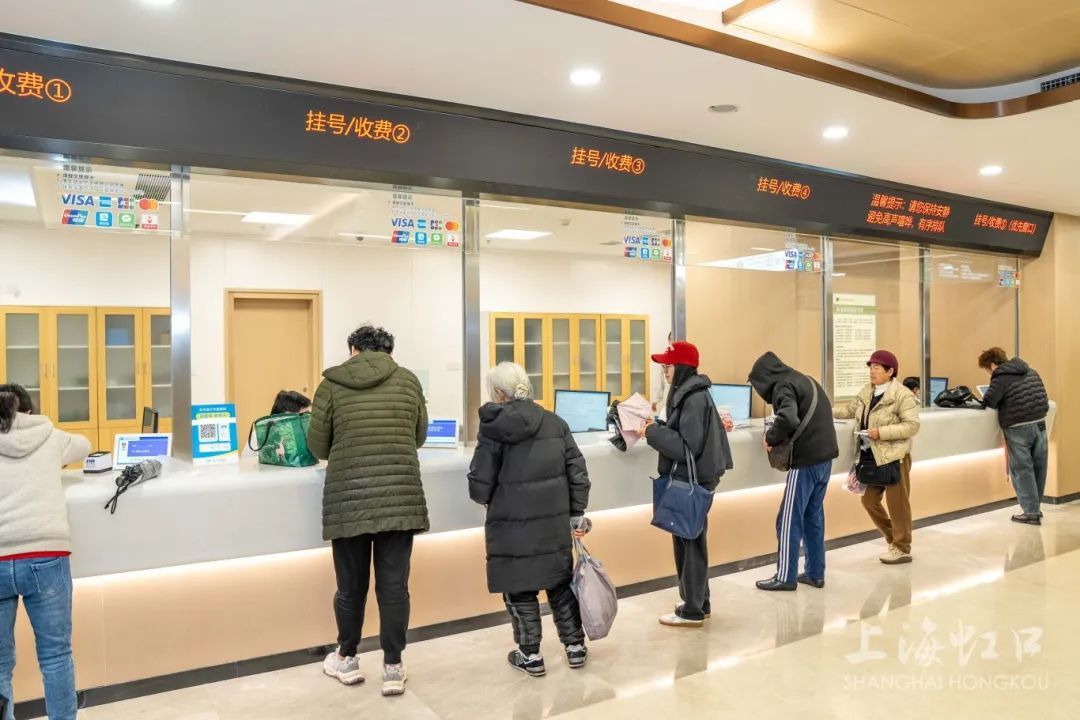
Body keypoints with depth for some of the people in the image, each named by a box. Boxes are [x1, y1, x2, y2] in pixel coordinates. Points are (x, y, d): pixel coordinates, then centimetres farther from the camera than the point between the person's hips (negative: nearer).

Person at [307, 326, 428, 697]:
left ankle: (346, 659, 33)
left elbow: (317, 447, 6)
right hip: (400, 497, 1)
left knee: (351, 585, 14)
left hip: (349, 500, 0)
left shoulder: (332, 384, 2)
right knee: (394, 586, 7)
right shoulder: (408, 380, 5)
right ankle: (393, 668, 17)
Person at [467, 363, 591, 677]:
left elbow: (480, 486, -11)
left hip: (513, 525, -4)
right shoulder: (555, 422, 2)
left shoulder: (494, 428, -11)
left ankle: (530, 655, 23)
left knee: (519, 590, 12)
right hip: (554, 521, 5)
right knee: (560, 584, 19)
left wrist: (490, 498, 11)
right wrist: (577, 514, 11)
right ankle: (575, 647, 29)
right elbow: (578, 471, 3)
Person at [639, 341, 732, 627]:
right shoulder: (689, 393, 11)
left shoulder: (695, 399, -19)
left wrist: (653, 431, -17)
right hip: (689, 479, 10)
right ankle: (699, 603, 29)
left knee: (690, 543, 0)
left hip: (692, 482, -10)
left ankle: (692, 611, 12)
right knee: (688, 541, 17)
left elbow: (687, 446, -24)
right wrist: (659, 426, 3)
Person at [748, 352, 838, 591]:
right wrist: (779, 437, 9)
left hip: (806, 460, -9)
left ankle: (785, 577, 6)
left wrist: (771, 438, -14)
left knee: (789, 519, 0)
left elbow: (787, 418, -31)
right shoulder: (806, 380, 16)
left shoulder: (785, 386, -12)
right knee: (813, 516, 16)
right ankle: (815, 573, 22)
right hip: (824, 457, 9)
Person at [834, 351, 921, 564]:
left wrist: (882, 432, -23)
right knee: (869, 500, 14)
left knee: (896, 504, 3)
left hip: (894, 458, -8)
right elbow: (849, 410, 15)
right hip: (870, 457, 8)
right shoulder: (866, 393, 8)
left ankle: (902, 549, 18)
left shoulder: (903, 395, -14)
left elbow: (912, 426, -18)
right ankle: (893, 538, 32)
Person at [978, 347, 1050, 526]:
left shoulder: (1001, 378, -11)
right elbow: (1042, 396, 19)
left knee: (1022, 470, 2)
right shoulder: (1030, 371, 13)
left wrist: (1002, 404, 5)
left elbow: (988, 402, -16)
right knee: (1038, 467, 14)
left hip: (1018, 428, -7)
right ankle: (1036, 508, 26)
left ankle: (1031, 513, 5)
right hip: (1039, 423, 7)